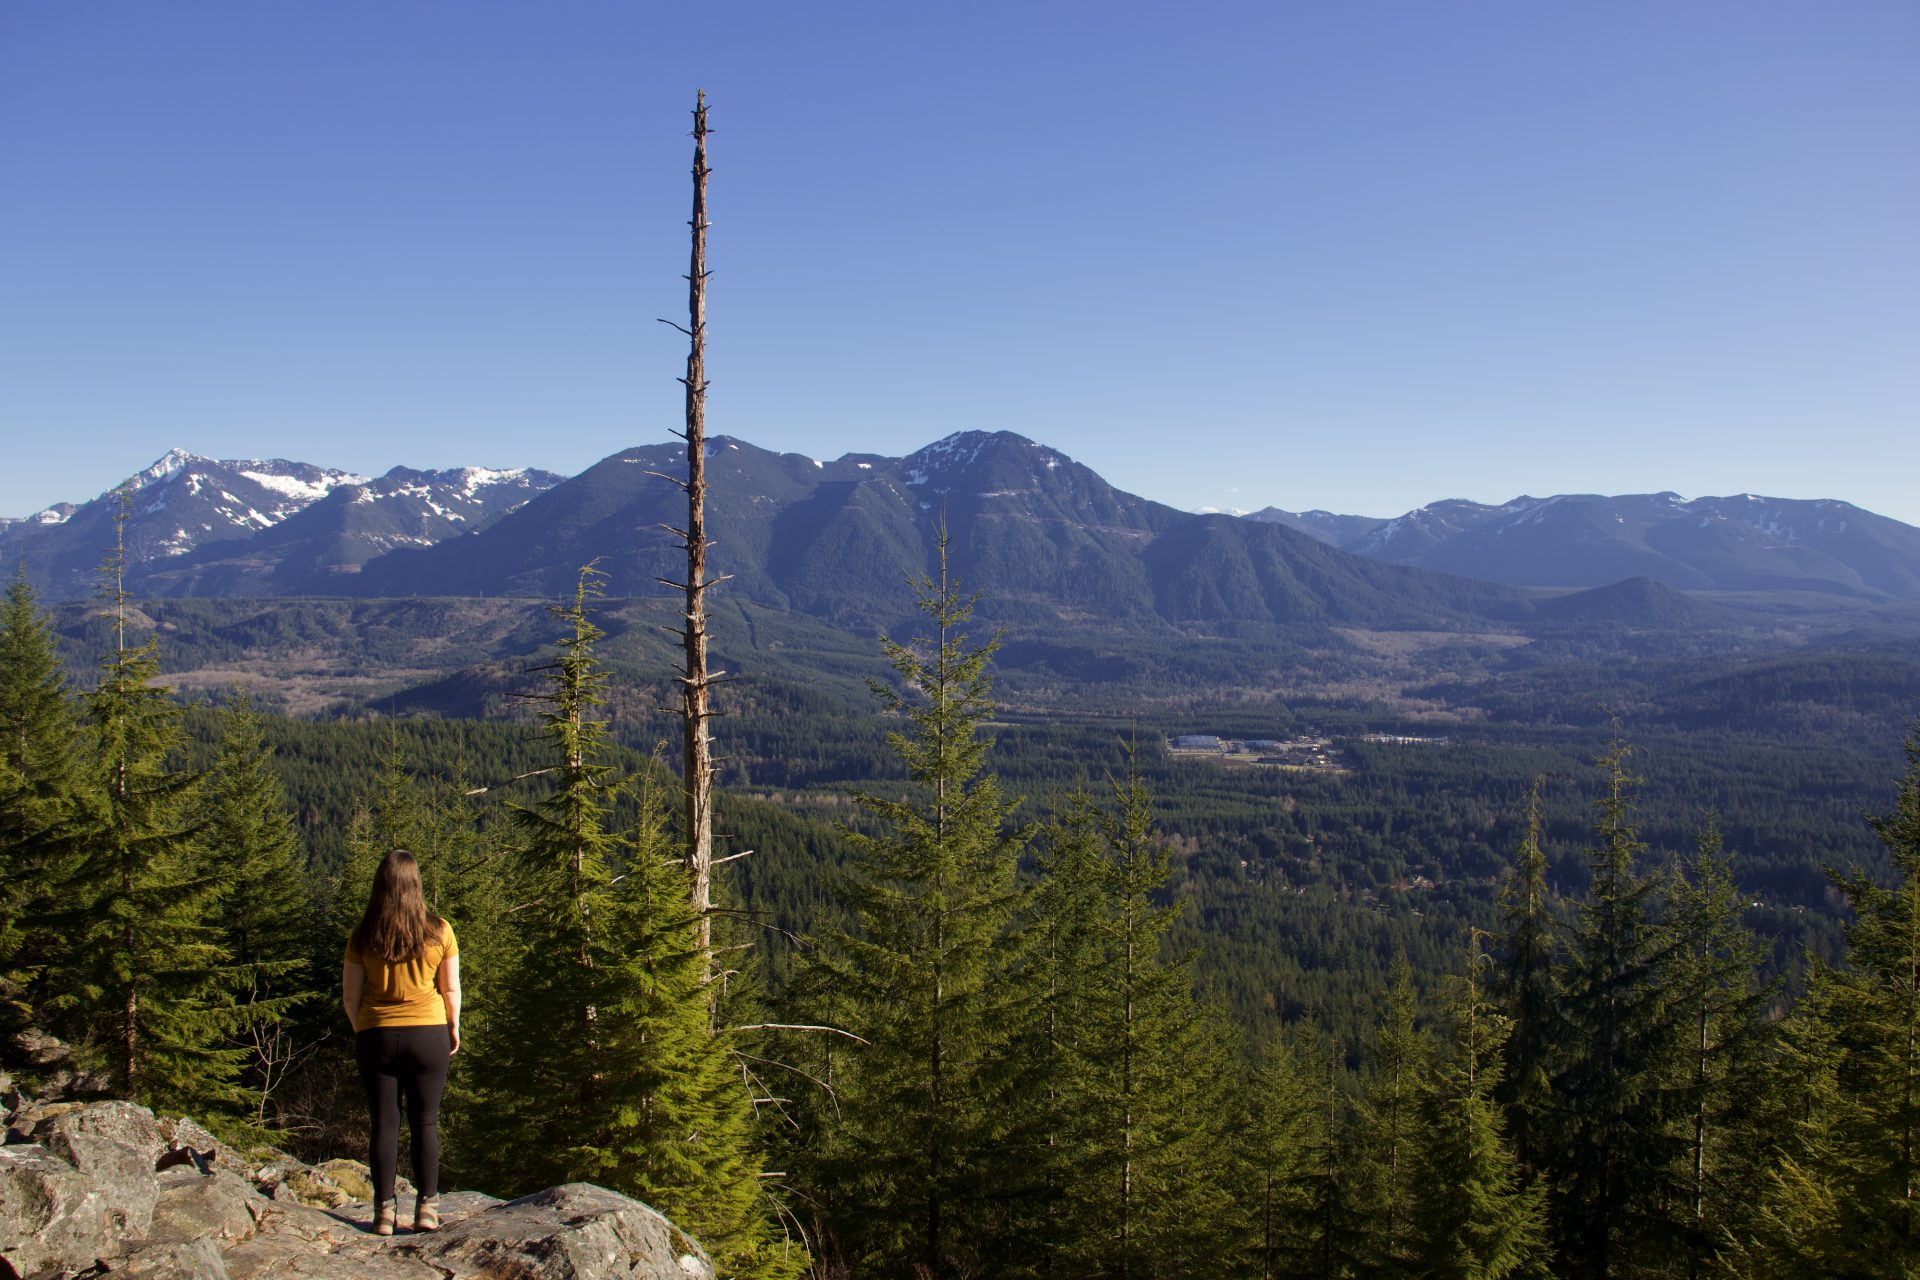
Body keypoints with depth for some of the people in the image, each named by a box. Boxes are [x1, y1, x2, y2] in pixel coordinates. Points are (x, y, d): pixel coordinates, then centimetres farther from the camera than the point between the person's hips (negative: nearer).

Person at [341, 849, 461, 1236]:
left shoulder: (363, 936, -4)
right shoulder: (439, 931, -5)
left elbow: (350, 994, 2)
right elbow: (451, 989, 1)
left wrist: (360, 1031, 18)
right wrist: (454, 1028, 15)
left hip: (376, 1036, 0)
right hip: (428, 1033, 0)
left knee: (384, 1123, 7)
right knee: (425, 1122, 7)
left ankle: (384, 1211, 10)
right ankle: (427, 1208, 8)